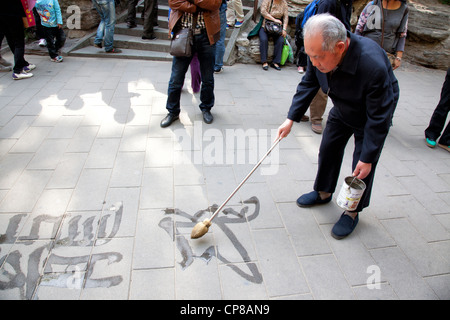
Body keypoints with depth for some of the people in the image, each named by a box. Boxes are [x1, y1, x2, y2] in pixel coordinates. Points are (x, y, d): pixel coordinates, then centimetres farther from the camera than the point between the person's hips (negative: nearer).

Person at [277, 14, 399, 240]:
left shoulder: (373, 66, -42)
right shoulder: (320, 51, -25)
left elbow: (378, 118, -32)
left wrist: (368, 158, -26)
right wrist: (291, 119, -12)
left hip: (371, 113, -5)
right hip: (342, 109, 6)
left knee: (363, 167, -2)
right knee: (328, 149, 13)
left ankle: (353, 211, 20)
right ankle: (323, 193, 35)